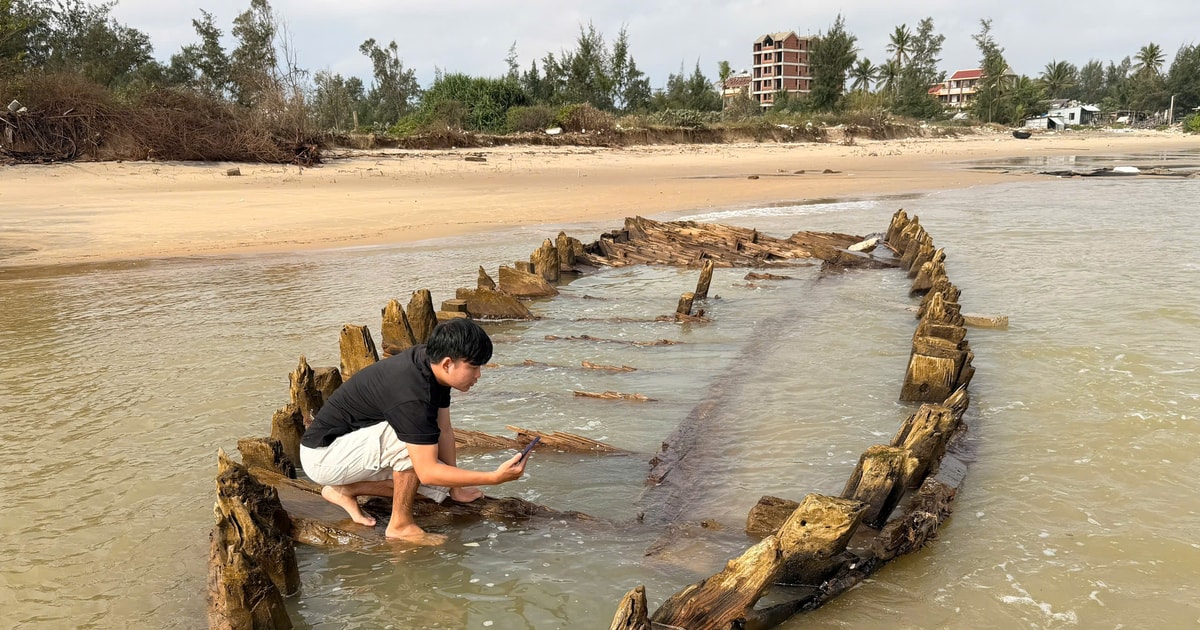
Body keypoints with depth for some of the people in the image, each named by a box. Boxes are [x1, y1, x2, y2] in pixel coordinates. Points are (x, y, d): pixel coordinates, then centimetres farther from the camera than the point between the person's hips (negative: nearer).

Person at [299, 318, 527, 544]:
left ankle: (344, 490, 9)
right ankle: (401, 525, -12)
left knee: (440, 484, 0)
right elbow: (427, 472, -32)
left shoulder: (430, 361, -6)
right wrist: (495, 477, -34)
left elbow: (444, 430, 2)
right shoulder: (412, 394, -34)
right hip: (322, 455, -9)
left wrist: (454, 486, 0)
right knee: (412, 439, -30)